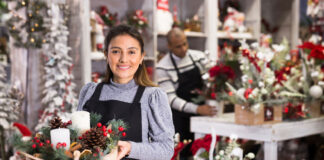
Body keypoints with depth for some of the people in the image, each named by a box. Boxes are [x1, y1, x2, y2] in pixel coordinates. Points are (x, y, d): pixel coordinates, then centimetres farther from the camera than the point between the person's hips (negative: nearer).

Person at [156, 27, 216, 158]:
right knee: (183, 153, -2)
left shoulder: (199, 57, 3)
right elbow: (171, 99, -14)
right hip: (180, 117, -3)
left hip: (202, 112, 3)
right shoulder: (163, 67, -10)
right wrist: (197, 109, -24)